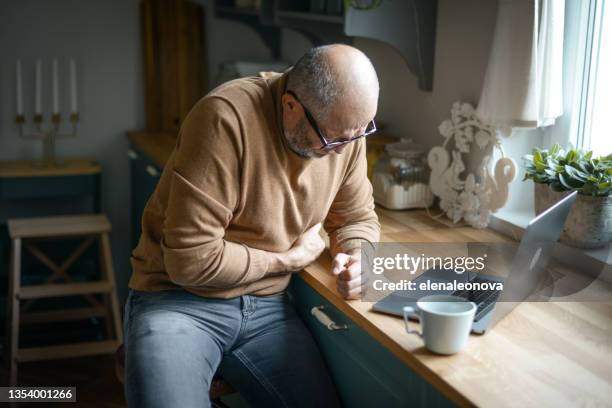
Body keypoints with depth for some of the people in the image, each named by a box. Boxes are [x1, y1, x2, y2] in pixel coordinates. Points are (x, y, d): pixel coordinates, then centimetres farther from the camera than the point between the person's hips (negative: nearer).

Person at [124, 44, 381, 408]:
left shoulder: (345, 125, -3)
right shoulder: (225, 118, -25)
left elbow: (358, 217, 11)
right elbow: (192, 260, -26)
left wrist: (358, 258, -12)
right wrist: (289, 258, -12)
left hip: (267, 305, 5)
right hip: (179, 300, -5)